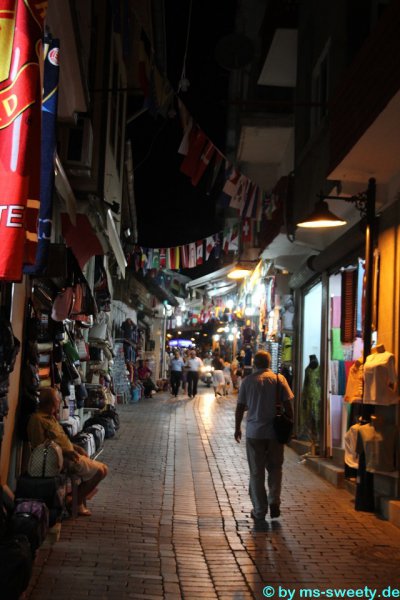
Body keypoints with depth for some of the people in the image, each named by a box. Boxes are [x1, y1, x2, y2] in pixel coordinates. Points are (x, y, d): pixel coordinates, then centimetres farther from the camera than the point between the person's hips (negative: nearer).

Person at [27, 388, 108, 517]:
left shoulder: (51, 417, 17)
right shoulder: (37, 419, -15)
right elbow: (39, 446, -22)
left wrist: (75, 447, 9)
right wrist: (65, 451, -24)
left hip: (68, 455, 11)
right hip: (62, 460, -11)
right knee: (100, 470, -13)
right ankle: (76, 502, -2)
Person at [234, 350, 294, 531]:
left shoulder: (248, 381, -2)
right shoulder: (279, 379, -2)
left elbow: (240, 407, 0)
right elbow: (287, 405, -3)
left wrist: (237, 428, 12)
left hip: (254, 432, 0)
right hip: (275, 431, 0)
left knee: (256, 473, 7)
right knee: (275, 468, 21)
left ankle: (260, 513, 10)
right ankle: (274, 501, 7)